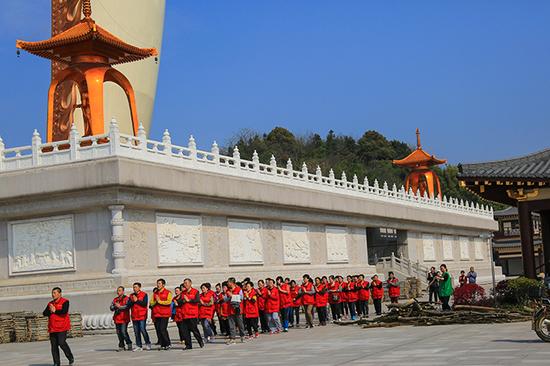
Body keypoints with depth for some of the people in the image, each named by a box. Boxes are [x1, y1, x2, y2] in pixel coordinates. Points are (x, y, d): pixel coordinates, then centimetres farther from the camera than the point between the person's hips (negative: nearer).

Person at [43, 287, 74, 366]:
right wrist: (50, 311, -11)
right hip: (52, 328, 6)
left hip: (62, 327, -6)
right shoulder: (50, 304, 16)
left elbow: (64, 311, -19)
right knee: (54, 345, 3)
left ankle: (71, 358, 4)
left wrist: (55, 311, -6)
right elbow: (44, 313, 7)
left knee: (62, 343, -15)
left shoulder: (65, 302, -3)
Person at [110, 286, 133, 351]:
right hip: (117, 318, 6)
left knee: (123, 331, -14)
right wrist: (115, 306, -12)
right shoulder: (115, 299, 18)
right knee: (119, 333, 7)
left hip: (124, 318, -6)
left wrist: (120, 307, -20)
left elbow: (127, 306, -15)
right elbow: (111, 308, 8)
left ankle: (129, 344, -1)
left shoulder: (126, 298, -1)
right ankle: (121, 346, 15)